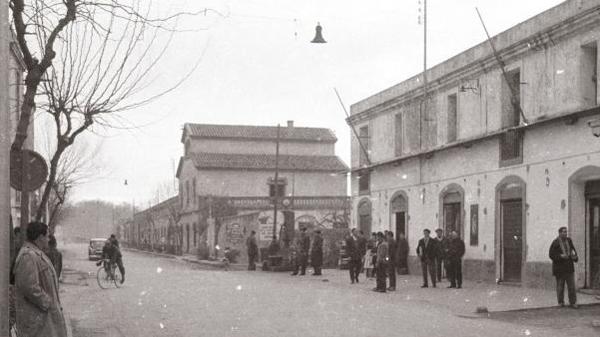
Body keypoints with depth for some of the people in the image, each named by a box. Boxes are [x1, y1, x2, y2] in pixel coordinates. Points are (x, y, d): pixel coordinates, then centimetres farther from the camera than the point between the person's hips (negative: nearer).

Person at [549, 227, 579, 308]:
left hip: (569, 267, 4)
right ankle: (561, 302, 16)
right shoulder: (555, 243, -9)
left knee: (572, 285, 0)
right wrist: (561, 256, -22)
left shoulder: (569, 240, 6)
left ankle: (573, 302, 6)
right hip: (559, 268, -4)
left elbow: (573, 249, 19)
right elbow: (551, 255, -9)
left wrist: (575, 256, -1)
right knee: (560, 286, 4)